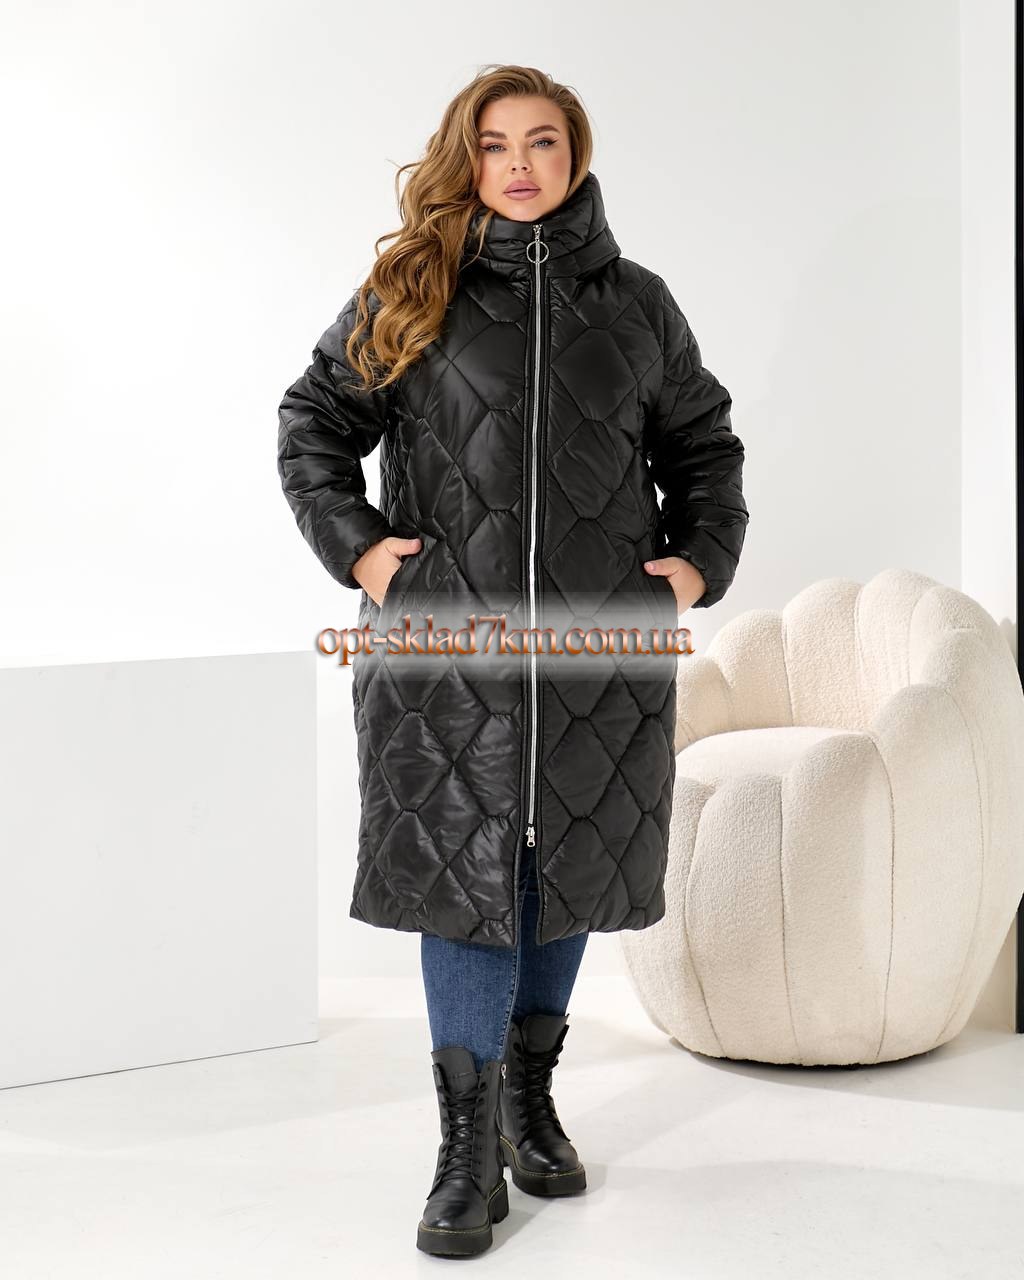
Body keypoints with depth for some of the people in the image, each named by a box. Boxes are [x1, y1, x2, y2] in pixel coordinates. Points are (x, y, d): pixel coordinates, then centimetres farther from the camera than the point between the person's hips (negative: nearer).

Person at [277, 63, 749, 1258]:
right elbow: (313, 419, 10)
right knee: (463, 875, -3)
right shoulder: (406, 295, 4)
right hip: (447, 637, -2)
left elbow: (702, 442, 20)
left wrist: (700, 559, 6)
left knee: (565, 867, 10)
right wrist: (354, 545, -2)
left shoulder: (636, 303, 10)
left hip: (601, 645, 2)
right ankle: (468, 1155, 7)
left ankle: (531, 1098, 31)